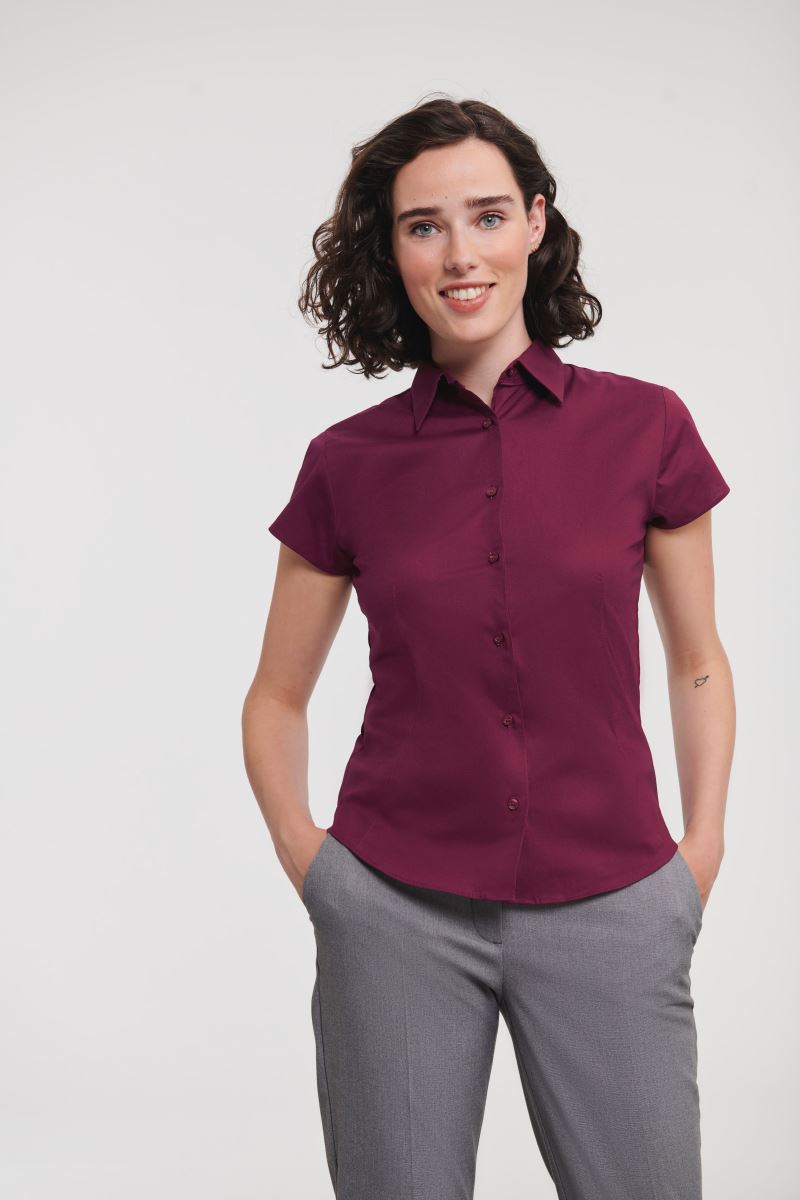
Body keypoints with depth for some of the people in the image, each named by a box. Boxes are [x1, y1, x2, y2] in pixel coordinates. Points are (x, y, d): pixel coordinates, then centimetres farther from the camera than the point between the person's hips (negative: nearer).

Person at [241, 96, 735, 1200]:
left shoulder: (645, 428, -2)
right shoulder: (348, 464, 0)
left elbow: (698, 664, 9)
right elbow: (278, 696, 11)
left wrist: (703, 849, 1)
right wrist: (301, 853, -1)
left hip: (607, 908, 0)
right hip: (399, 911, 1)